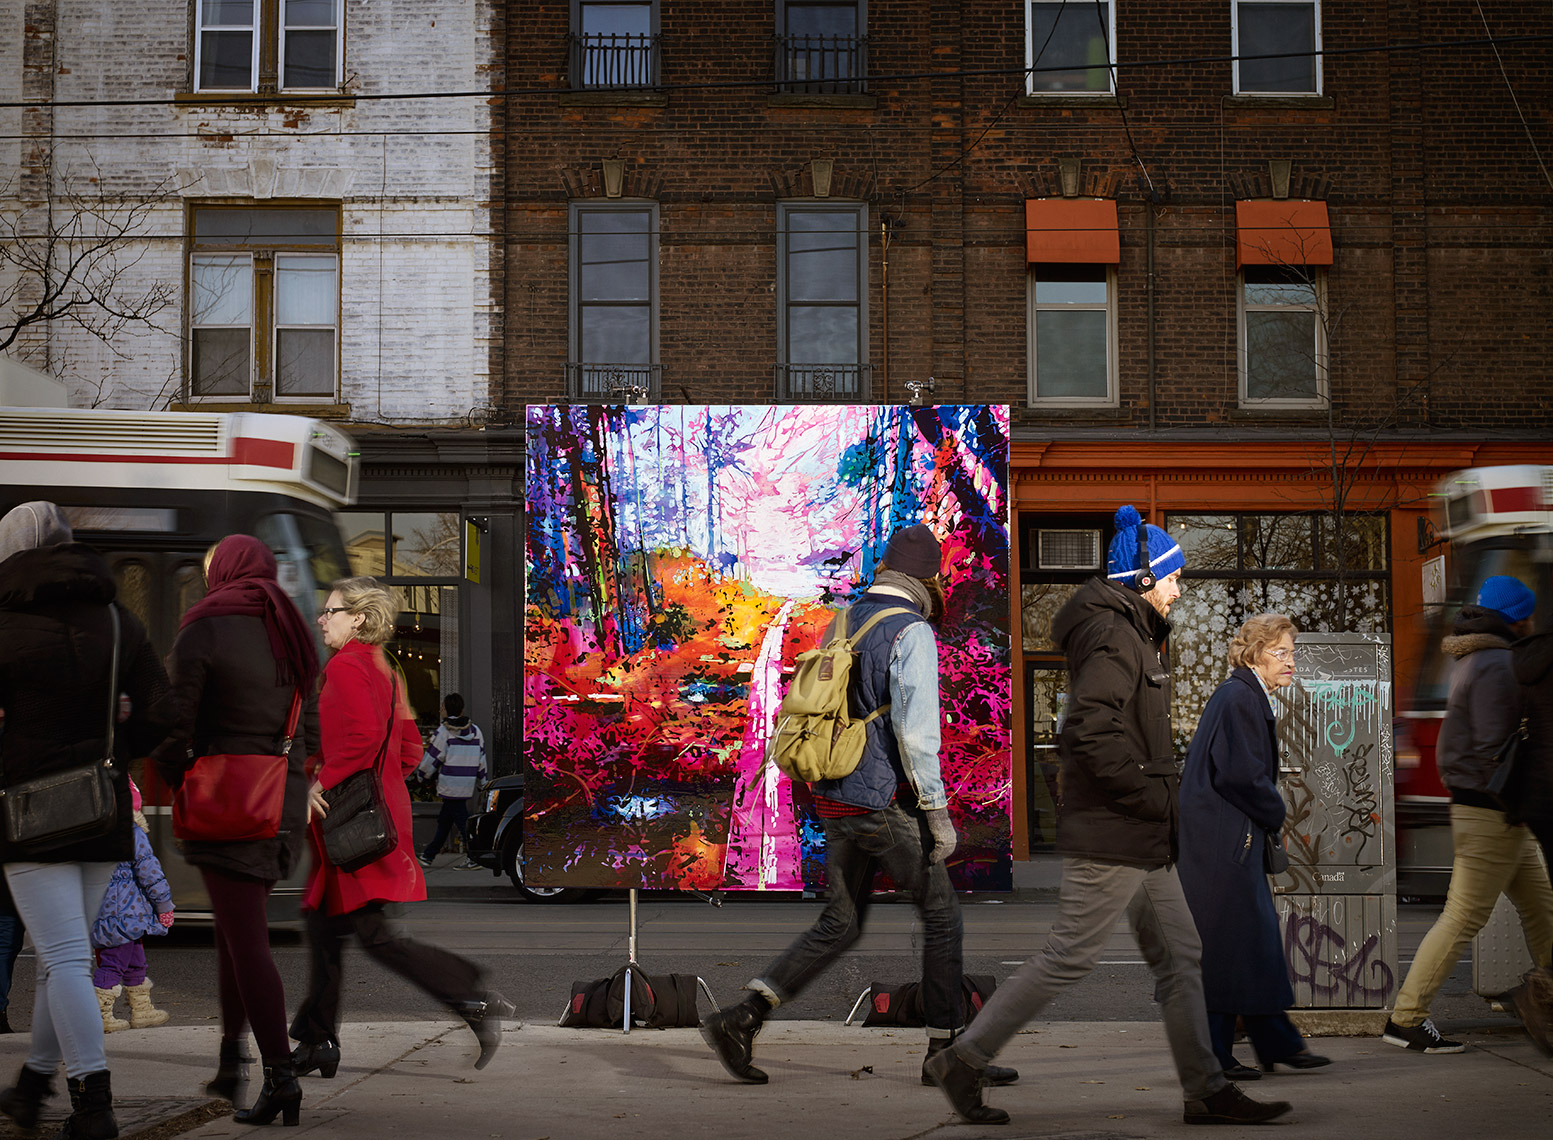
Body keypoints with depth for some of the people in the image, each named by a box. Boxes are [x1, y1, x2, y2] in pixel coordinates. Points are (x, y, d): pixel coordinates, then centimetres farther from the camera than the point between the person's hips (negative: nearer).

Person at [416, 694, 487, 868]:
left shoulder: (443, 732, -9)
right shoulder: (475, 731, 9)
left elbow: (432, 758, -5)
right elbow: (481, 759, 12)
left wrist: (421, 774, 13)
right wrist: (482, 782, 20)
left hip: (450, 786, -7)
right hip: (467, 786, 7)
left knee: (462, 821, -5)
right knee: (444, 820, 15)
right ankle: (428, 856, 24)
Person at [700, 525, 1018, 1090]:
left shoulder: (842, 627, 12)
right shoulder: (912, 633, -13)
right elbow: (916, 731, -20)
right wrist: (938, 812, -15)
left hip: (836, 800, 8)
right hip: (887, 804, -8)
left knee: (840, 926, 13)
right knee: (942, 915, 6)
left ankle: (741, 1020, 5)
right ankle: (946, 1049, 12)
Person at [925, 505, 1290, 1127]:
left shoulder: (1131, 634, 18)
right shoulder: (1112, 636, -15)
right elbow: (1096, 731, -28)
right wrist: (1156, 798, -19)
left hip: (1143, 842, 11)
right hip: (1112, 840, -11)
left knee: (1180, 958, 11)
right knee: (1068, 959, -4)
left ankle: (1206, 1091, 16)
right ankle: (962, 1060, 5)